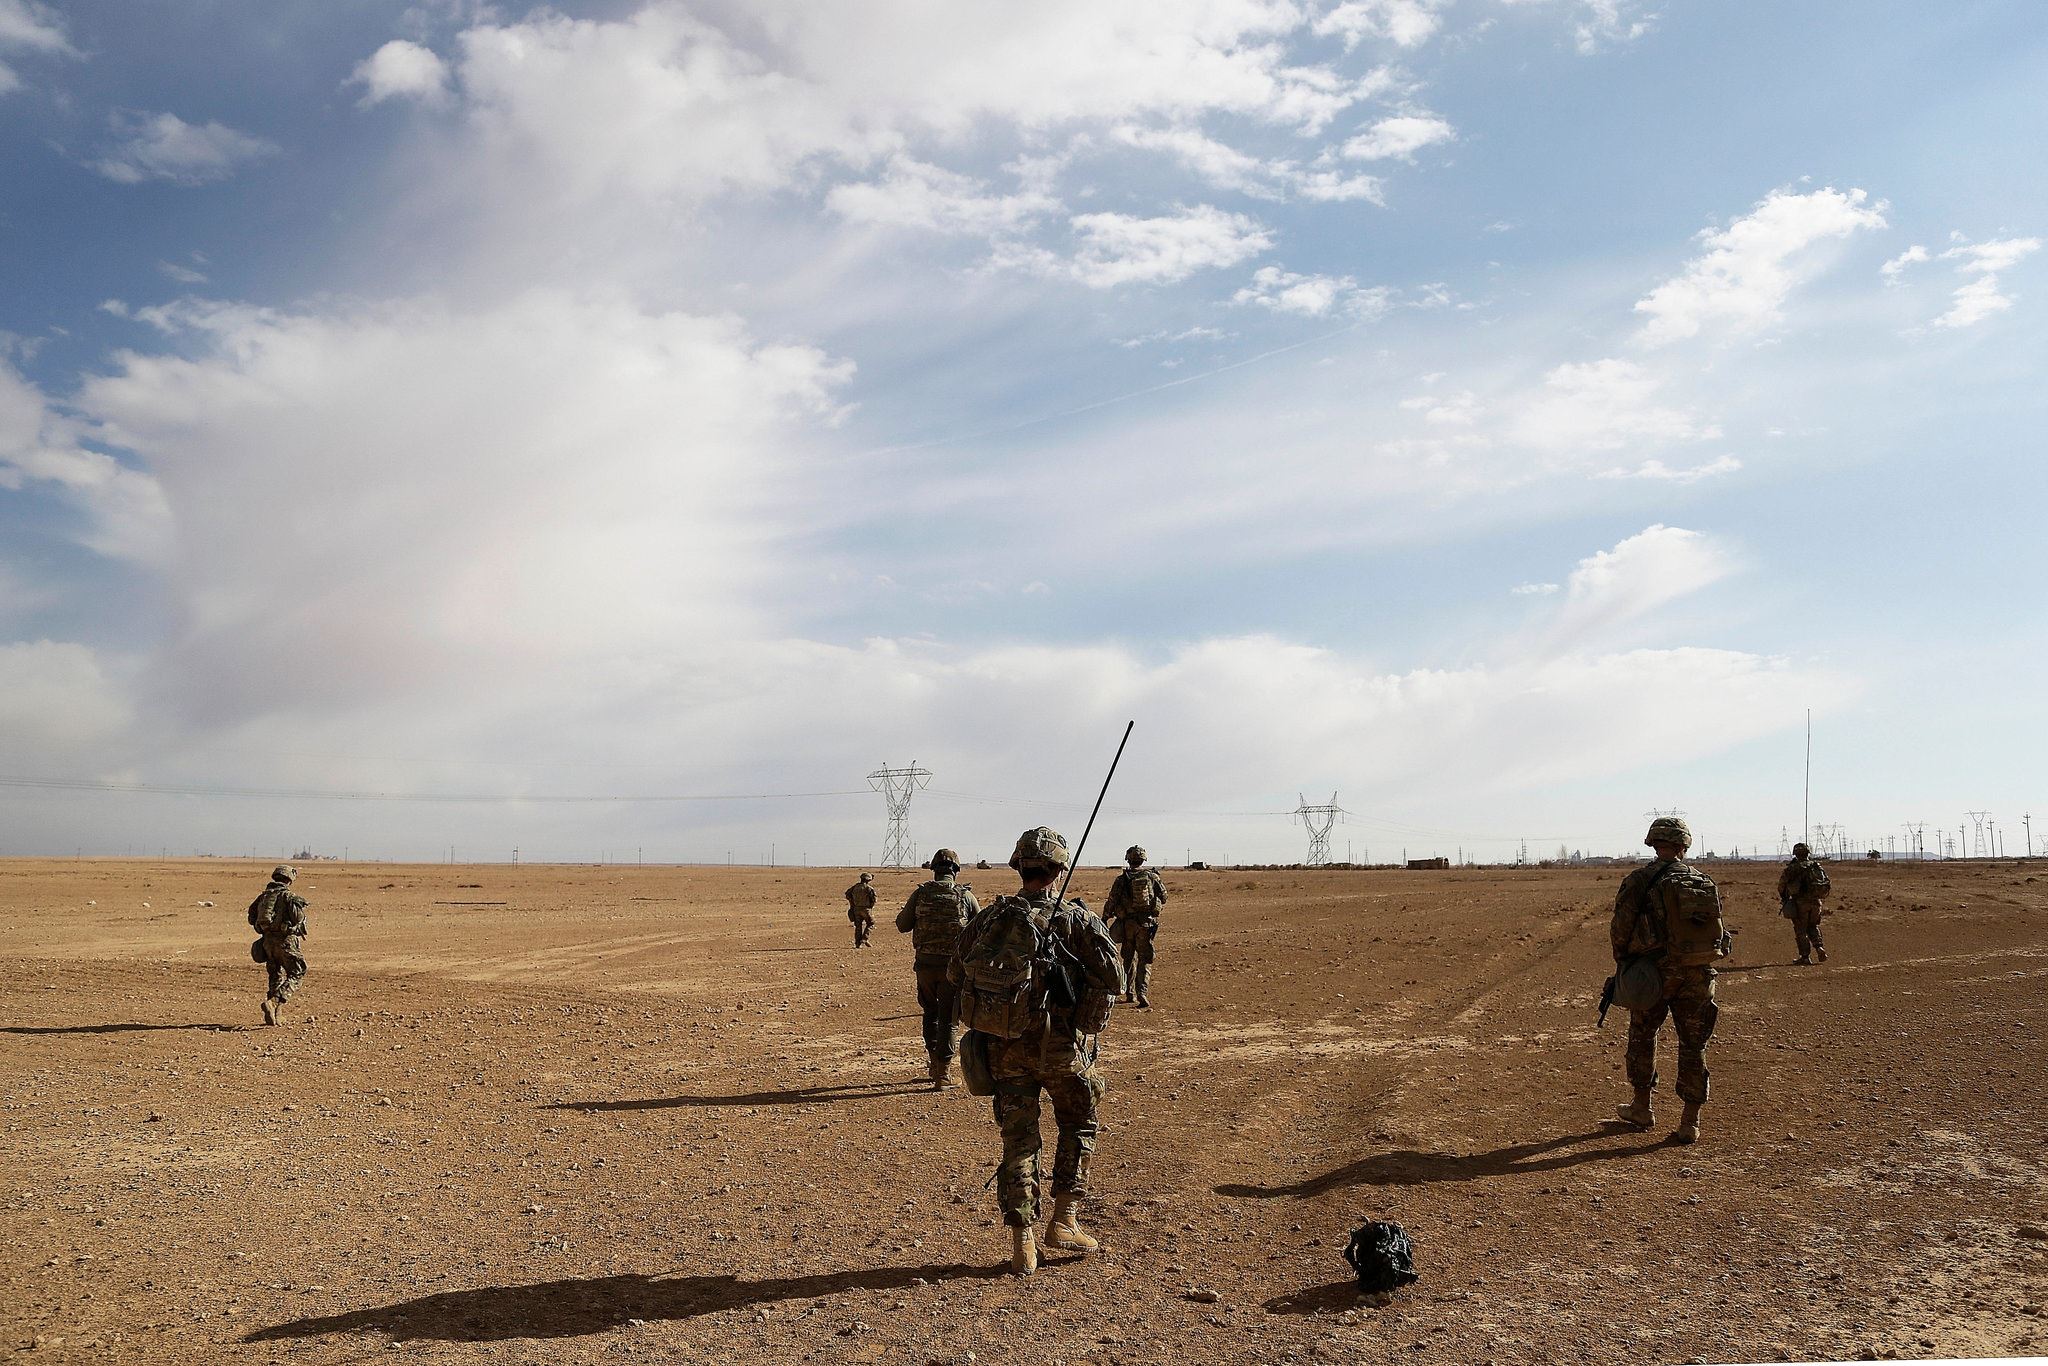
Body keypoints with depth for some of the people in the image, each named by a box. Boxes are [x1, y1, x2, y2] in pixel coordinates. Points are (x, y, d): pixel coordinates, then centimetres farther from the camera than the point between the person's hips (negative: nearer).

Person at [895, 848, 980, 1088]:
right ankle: (943, 1074, 3)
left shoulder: (920, 893, -2)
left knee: (930, 1014, 21)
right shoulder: (965, 895, -5)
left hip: (925, 963, 2)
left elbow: (902, 925, 6)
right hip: (952, 966, -2)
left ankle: (935, 1066, 25)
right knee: (948, 1019, 5)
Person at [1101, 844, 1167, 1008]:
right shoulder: (1153, 877, -1)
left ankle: (1129, 992, 23)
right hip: (1147, 924, 0)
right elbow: (1164, 897, 8)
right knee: (1145, 959, 1)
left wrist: (1104, 919, 6)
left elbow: (1111, 901, -5)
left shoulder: (1121, 879, -4)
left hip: (1127, 924, 0)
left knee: (1128, 958, 17)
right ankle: (1142, 992, -17)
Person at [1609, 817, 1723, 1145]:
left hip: (1657, 971, -3)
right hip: (1699, 975, 3)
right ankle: (1690, 1123, 8)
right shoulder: (1704, 882, 5)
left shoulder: (1640, 881, -8)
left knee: (1642, 1034, 17)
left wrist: (1623, 964, 8)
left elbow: (1620, 929, -8)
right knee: (1693, 1045, 9)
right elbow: (1716, 929, 6)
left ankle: (1642, 1108, 24)